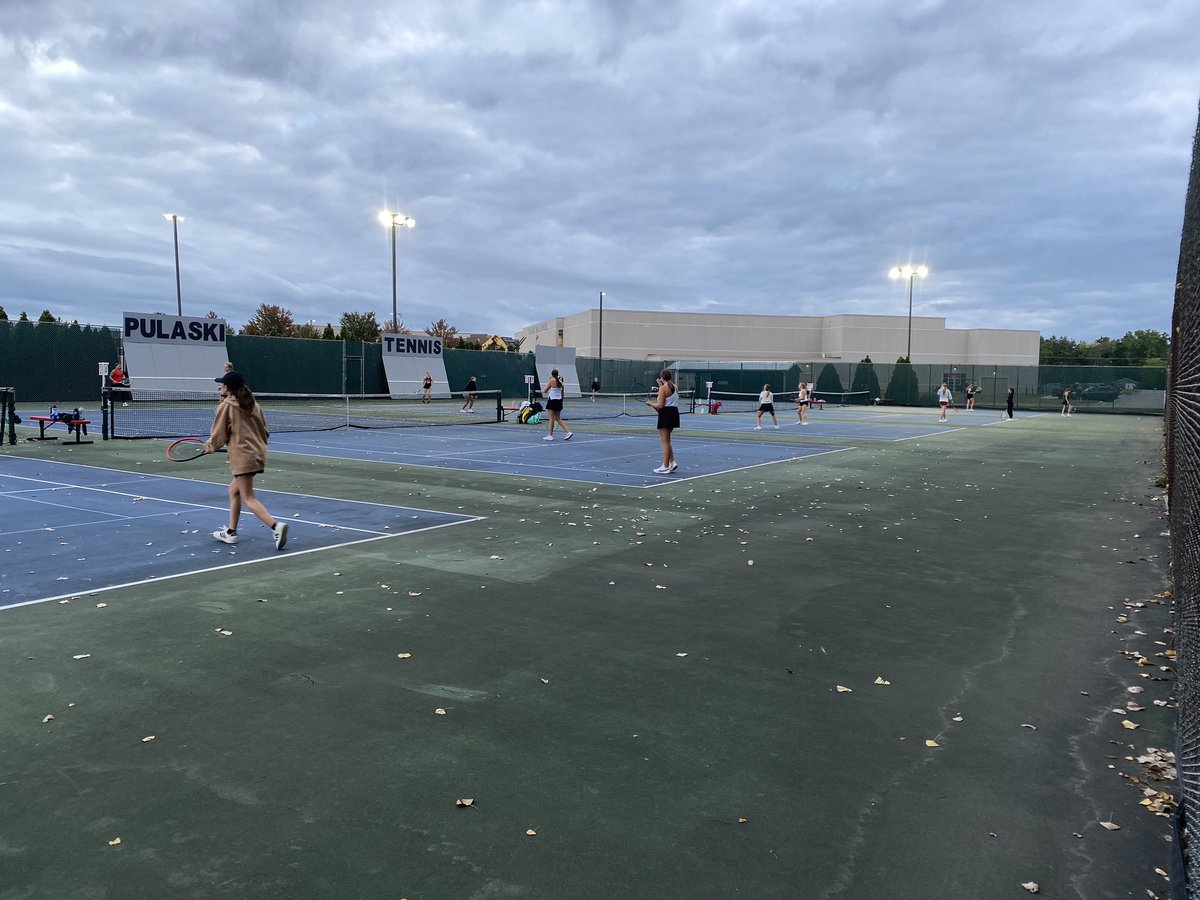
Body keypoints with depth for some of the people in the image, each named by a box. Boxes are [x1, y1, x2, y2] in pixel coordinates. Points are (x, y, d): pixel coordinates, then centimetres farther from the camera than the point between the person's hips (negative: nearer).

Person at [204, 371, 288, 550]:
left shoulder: (226, 406, -7)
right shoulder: (252, 403, 10)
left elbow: (219, 434, -1)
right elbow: (263, 429, 14)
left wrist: (211, 446, 17)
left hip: (243, 456, -8)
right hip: (258, 453, 8)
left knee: (249, 499, -6)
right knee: (234, 490, 21)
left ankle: (276, 526, -24)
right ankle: (231, 532, 25)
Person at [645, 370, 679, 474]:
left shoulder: (663, 388, -14)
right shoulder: (674, 387, 10)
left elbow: (660, 405, -18)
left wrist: (651, 403, -1)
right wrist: (660, 385, 21)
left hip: (666, 414, -8)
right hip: (674, 413, 8)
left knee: (665, 441, -2)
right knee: (666, 440, 19)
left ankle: (665, 467, 2)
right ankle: (672, 462, 13)